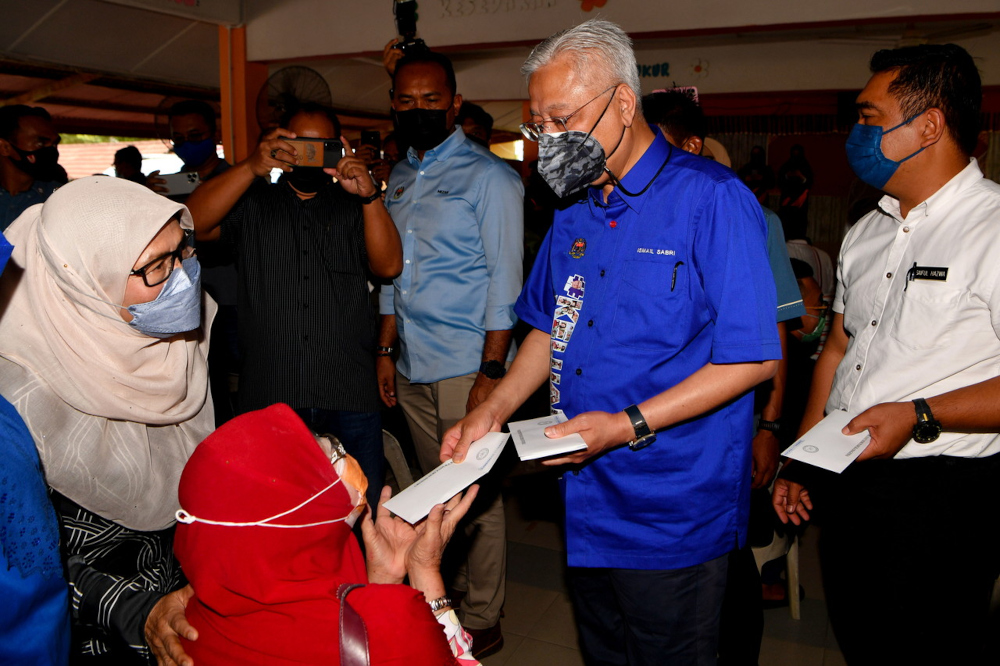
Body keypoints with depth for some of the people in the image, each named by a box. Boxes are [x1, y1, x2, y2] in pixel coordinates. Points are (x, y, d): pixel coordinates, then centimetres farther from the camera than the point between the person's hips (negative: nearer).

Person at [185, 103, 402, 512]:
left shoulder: (353, 207, 15)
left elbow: (388, 265, 1)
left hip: (349, 399, 1)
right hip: (268, 397, 0)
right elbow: (193, 223, -5)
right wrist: (251, 167, -15)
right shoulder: (252, 205, 13)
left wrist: (369, 195, -12)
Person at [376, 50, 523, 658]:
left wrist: (491, 372, -15)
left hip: (467, 366, -6)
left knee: (476, 495, 1)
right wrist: (386, 349, 14)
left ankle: (482, 621, 15)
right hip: (413, 367, 6)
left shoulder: (488, 176, -5)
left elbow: (504, 281, -10)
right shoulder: (400, 179, 15)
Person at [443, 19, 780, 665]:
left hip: (674, 515, -7)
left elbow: (753, 358, -17)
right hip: (588, 504, 7)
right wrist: (493, 410, 2)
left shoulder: (712, 199, -15)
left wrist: (630, 425, -22)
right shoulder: (574, 214, 9)